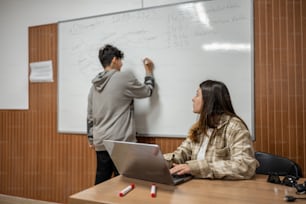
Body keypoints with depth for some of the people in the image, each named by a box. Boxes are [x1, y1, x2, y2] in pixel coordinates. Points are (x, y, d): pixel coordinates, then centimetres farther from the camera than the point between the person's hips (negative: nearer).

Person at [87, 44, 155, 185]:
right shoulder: (124, 78, -9)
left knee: (101, 182, 13)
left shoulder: (95, 84, 10)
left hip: (101, 143, 7)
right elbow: (147, 91, 5)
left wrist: (91, 138, 22)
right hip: (121, 143, -6)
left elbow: (90, 116, 13)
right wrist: (149, 71, 20)